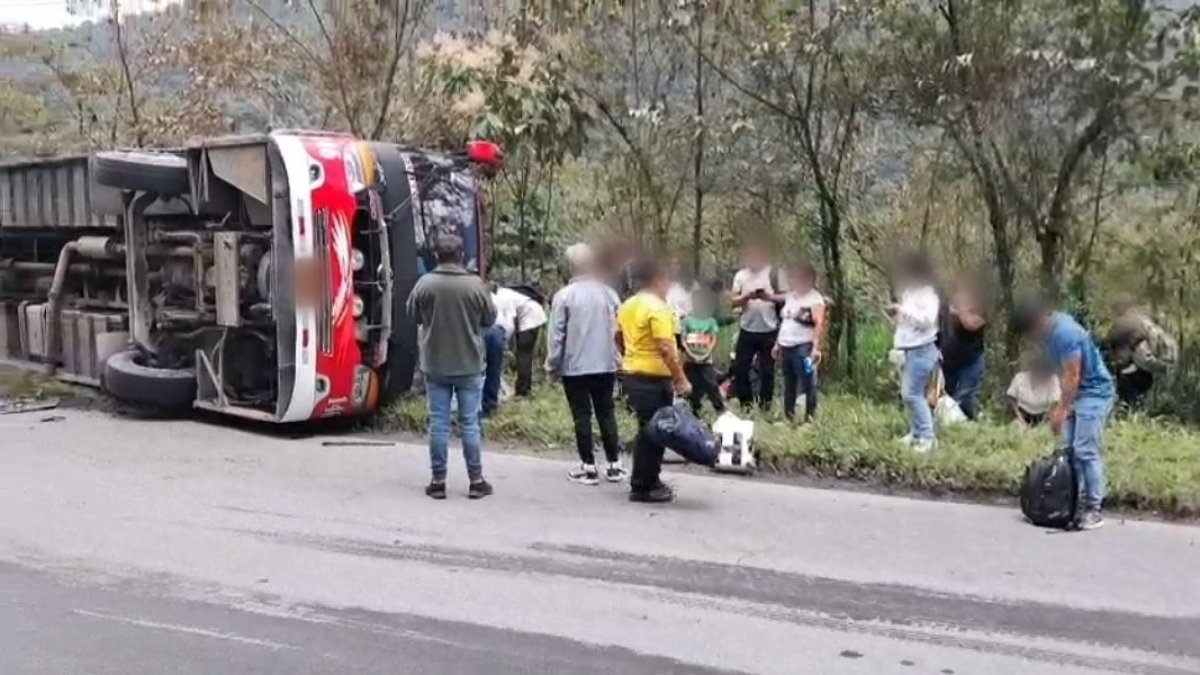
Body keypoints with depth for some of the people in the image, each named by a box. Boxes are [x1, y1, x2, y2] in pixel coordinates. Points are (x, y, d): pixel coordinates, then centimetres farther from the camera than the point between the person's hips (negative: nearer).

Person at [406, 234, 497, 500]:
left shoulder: (425, 284, -9)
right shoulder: (475, 284, -10)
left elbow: (413, 315, 4)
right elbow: (490, 318, 1)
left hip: (435, 365, 1)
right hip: (469, 365, 0)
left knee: (438, 423, 8)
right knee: (470, 423, 7)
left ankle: (438, 481, 12)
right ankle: (476, 481, 13)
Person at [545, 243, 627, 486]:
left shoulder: (564, 295, -10)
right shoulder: (609, 293, 1)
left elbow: (557, 336, -9)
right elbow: (618, 331, 5)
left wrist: (553, 366, 1)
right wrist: (617, 359, 16)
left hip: (574, 367, -3)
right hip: (605, 365, 3)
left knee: (582, 416, 3)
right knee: (607, 414, 11)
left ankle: (589, 467, 5)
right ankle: (614, 465, 15)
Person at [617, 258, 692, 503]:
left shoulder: (627, 306, 11)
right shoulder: (657, 308, -17)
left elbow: (619, 338, 22)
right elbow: (665, 348, -23)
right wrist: (681, 379, -21)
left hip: (631, 374, 9)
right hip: (653, 377, -9)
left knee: (647, 430, 17)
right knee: (653, 432, -2)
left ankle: (648, 481, 23)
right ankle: (642, 487, 2)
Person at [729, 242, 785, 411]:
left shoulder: (773, 273, -1)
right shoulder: (740, 275, 6)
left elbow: (785, 297, -3)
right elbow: (733, 300, 3)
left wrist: (770, 297, -20)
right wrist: (746, 296, -16)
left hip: (769, 331, -2)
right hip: (747, 330, 2)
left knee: (767, 370, 5)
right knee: (740, 368, 2)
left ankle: (765, 405, 16)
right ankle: (746, 403, 15)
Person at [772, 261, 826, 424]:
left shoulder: (815, 298, -8)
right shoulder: (791, 296, 18)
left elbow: (819, 324, -18)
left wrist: (816, 347, -27)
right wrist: (778, 343, 20)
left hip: (803, 347, -8)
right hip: (786, 346, 8)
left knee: (808, 384, -9)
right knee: (789, 384, 13)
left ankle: (809, 419, -6)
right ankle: (788, 417, 20)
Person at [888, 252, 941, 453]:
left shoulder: (927, 294, -11)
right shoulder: (910, 293, 16)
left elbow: (926, 320, -24)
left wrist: (903, 310, -21)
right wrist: (896, 314, 7)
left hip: (921, 350, -10)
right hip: (908, 350, 10)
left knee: (912, 394, -13)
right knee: (908, 393, 10)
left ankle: (927, 437, -10)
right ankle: (916, 433, 18)